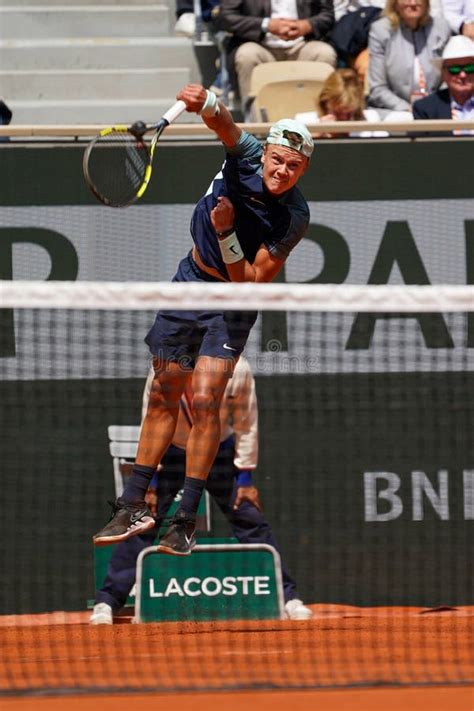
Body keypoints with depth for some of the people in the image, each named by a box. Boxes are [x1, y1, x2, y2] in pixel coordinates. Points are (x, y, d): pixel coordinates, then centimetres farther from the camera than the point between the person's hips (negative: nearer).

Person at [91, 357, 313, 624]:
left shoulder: (238, 369, -24)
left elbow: (246, 424, -12)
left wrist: (245, 478, -10)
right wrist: (149, 480, -14)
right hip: (172, 451, -1)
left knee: (250, 519, -4)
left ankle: (287, 596, 4)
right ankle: (107, 602, -4)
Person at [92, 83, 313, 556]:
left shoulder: (294, 218, -21)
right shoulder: (246, 157, -15)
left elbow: (251, 283, -20)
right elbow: (224, 125, -38)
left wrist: (226, 233, -31)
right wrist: (207, 104, -60)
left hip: (233, 303, -3)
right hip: (191, 281, 3)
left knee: (204, 401, -15)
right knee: (164, 395, 7)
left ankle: (186, 519, -8)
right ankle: (134, 505, 15)